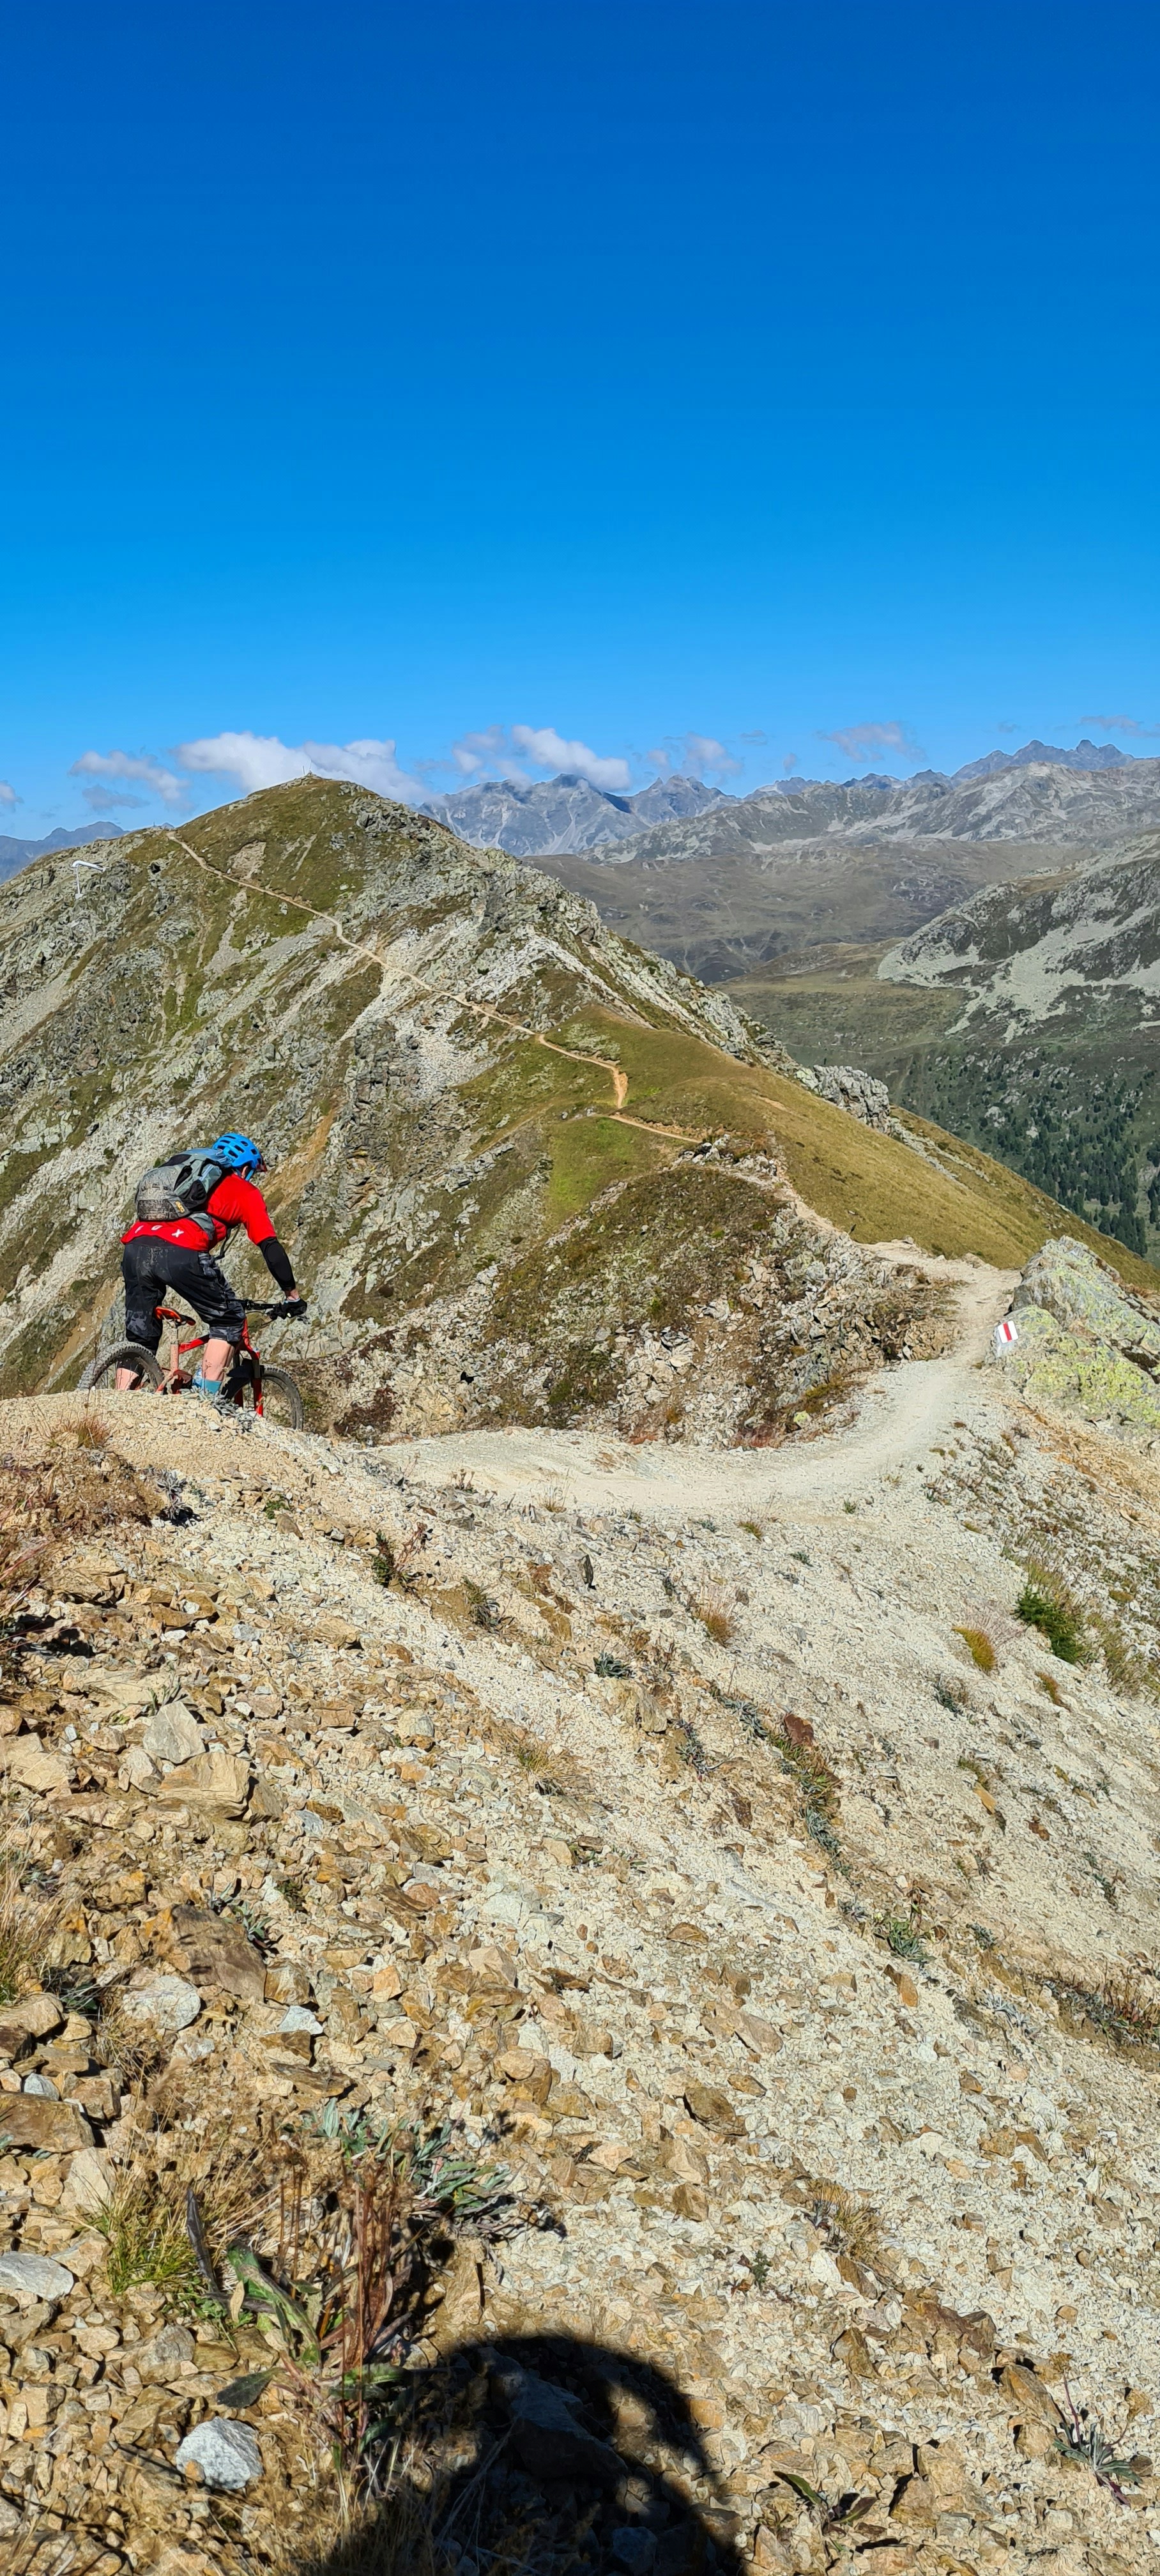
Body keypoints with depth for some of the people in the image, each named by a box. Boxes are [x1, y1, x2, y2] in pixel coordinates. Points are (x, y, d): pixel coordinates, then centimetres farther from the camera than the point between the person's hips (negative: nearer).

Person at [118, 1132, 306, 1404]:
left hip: (135, 1246, 6)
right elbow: (271, 1248, 15)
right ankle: (207, 1398, 3)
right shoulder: (246, 1192, 22)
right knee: (229, 1319, 13)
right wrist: (293, 1296, 24)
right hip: (180, 1252, -6)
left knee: (140, 1338, 18)